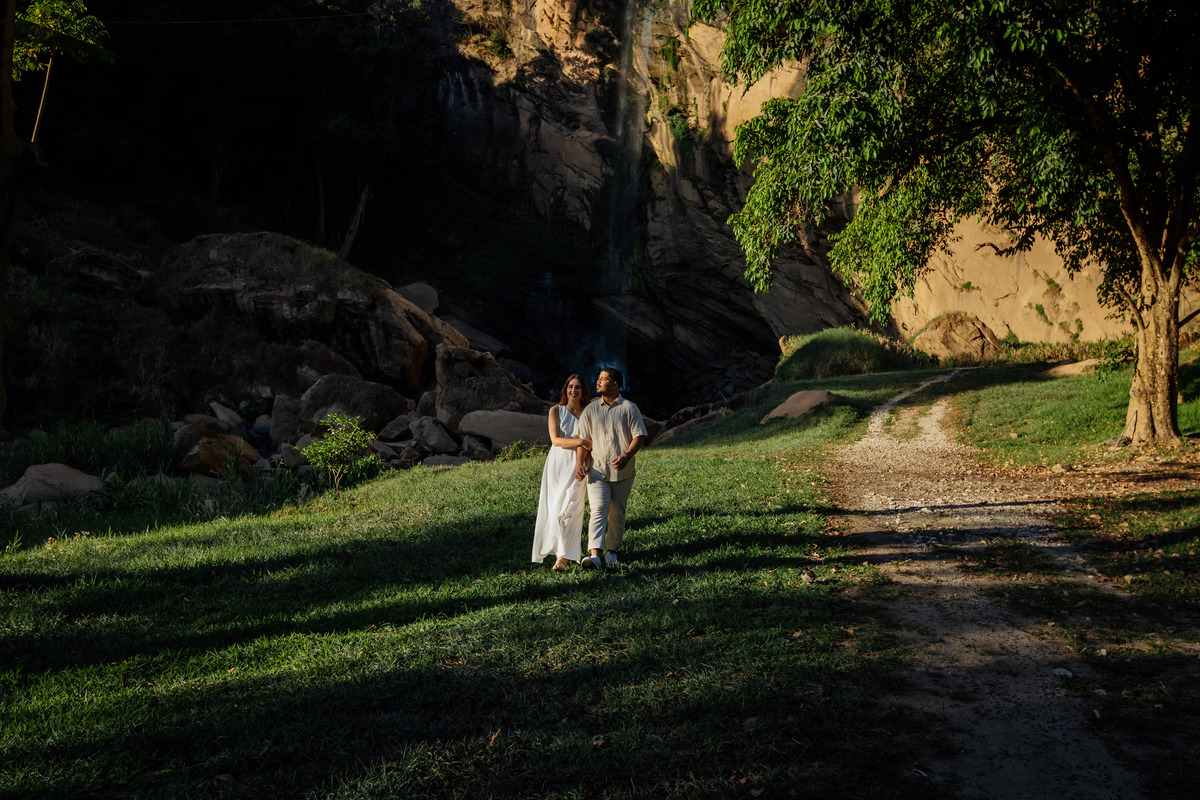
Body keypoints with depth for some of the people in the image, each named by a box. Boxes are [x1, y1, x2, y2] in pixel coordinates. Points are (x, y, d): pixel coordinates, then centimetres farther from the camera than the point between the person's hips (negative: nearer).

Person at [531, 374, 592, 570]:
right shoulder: (556, 411, 6)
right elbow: (555, 440, -5)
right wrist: (579, 441, -17)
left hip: (577, 466, -1)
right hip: (557, 464, 1)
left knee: (569, 510, -12)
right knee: (555, 510, 2)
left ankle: (563, 556, -11)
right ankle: (572, 549, 20)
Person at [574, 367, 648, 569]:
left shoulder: (629, 408, 2)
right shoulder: (590, 410, 9)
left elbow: (639, 436, -2)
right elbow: (583, 440, 10)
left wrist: (626, 456, -19)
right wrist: (579, 465, -4)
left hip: (622, 472, 0)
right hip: (597, 471, 0)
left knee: (617, 514, 8)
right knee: (598, 512, -14)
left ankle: (612, 551, 22)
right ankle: (595, 554, -26)